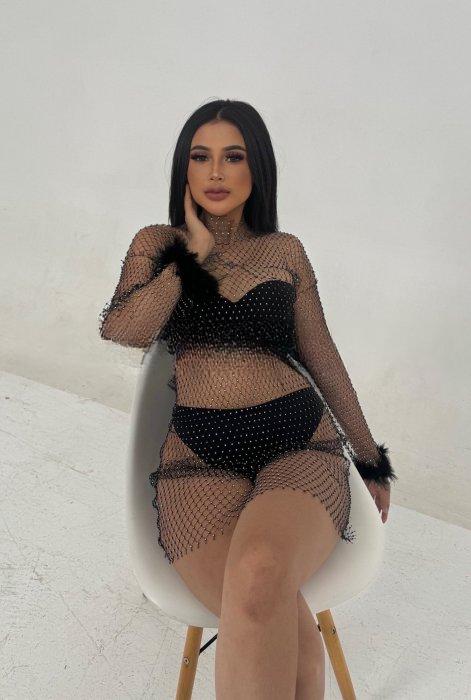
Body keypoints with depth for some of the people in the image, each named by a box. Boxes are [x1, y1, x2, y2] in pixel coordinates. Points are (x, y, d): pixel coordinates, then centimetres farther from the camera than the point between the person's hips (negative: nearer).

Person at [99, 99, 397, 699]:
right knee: (287, 638, -28)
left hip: (301, 443, 1)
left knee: (258, 577, -34)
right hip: (199, 456, 0)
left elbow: (323, 358, 17)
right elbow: (120, 335, -5)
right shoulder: (157, 245, 13)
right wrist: (194, 254, -1)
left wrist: (370, 459, 18)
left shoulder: (285, 250, 14)